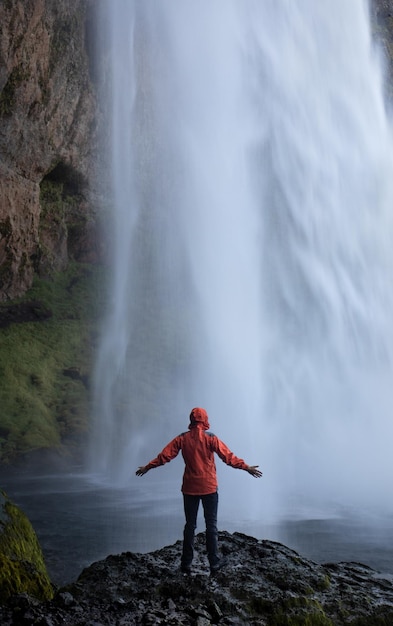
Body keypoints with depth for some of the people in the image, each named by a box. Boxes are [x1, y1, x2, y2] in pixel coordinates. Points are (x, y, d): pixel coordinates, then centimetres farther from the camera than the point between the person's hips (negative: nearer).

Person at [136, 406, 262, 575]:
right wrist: (246, 467, -4)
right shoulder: (210, 438, -9)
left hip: (189, 488, 3)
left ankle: (186, 563, 15)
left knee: (190, 525, 12)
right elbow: (228, 456, -11)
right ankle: (214, 563, 9)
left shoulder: (182, 438, -1)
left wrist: (147, 467, 10)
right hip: (209, 487, -2)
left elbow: (165, 456, -1)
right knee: (211, 525, 6)